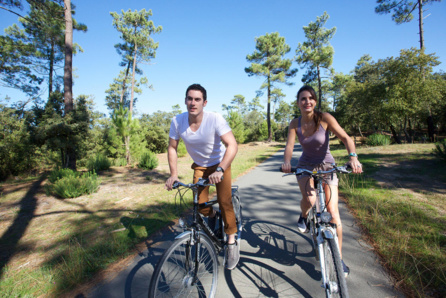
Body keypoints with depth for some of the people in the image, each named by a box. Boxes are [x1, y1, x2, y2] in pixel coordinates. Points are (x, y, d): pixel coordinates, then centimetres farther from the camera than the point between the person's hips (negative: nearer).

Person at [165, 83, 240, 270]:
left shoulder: (215, 119, -27)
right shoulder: (177, 121, -16)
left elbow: (232, 145, -35)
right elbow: (172, 148, -6)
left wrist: (220, 170, -46)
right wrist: (173, 174, -14)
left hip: (220, 164, -3)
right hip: (199, 166, 3)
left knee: (224, 201, -13)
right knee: (201, 205, -4)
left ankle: (232, 242, 8)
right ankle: (211, 216, 33)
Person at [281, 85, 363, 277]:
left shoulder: (324, 118, -15)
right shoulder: (295, 123, -8)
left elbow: (345, 138, -21)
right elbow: (289, 145, -18)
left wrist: (353, 157, -39)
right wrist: (286, 161, -39)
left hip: (327, 166, -1)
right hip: (305, 165, 1)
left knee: (333, 210, -7)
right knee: (309, 199, -28)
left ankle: (339, 259, 11)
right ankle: (303, 216, 12)